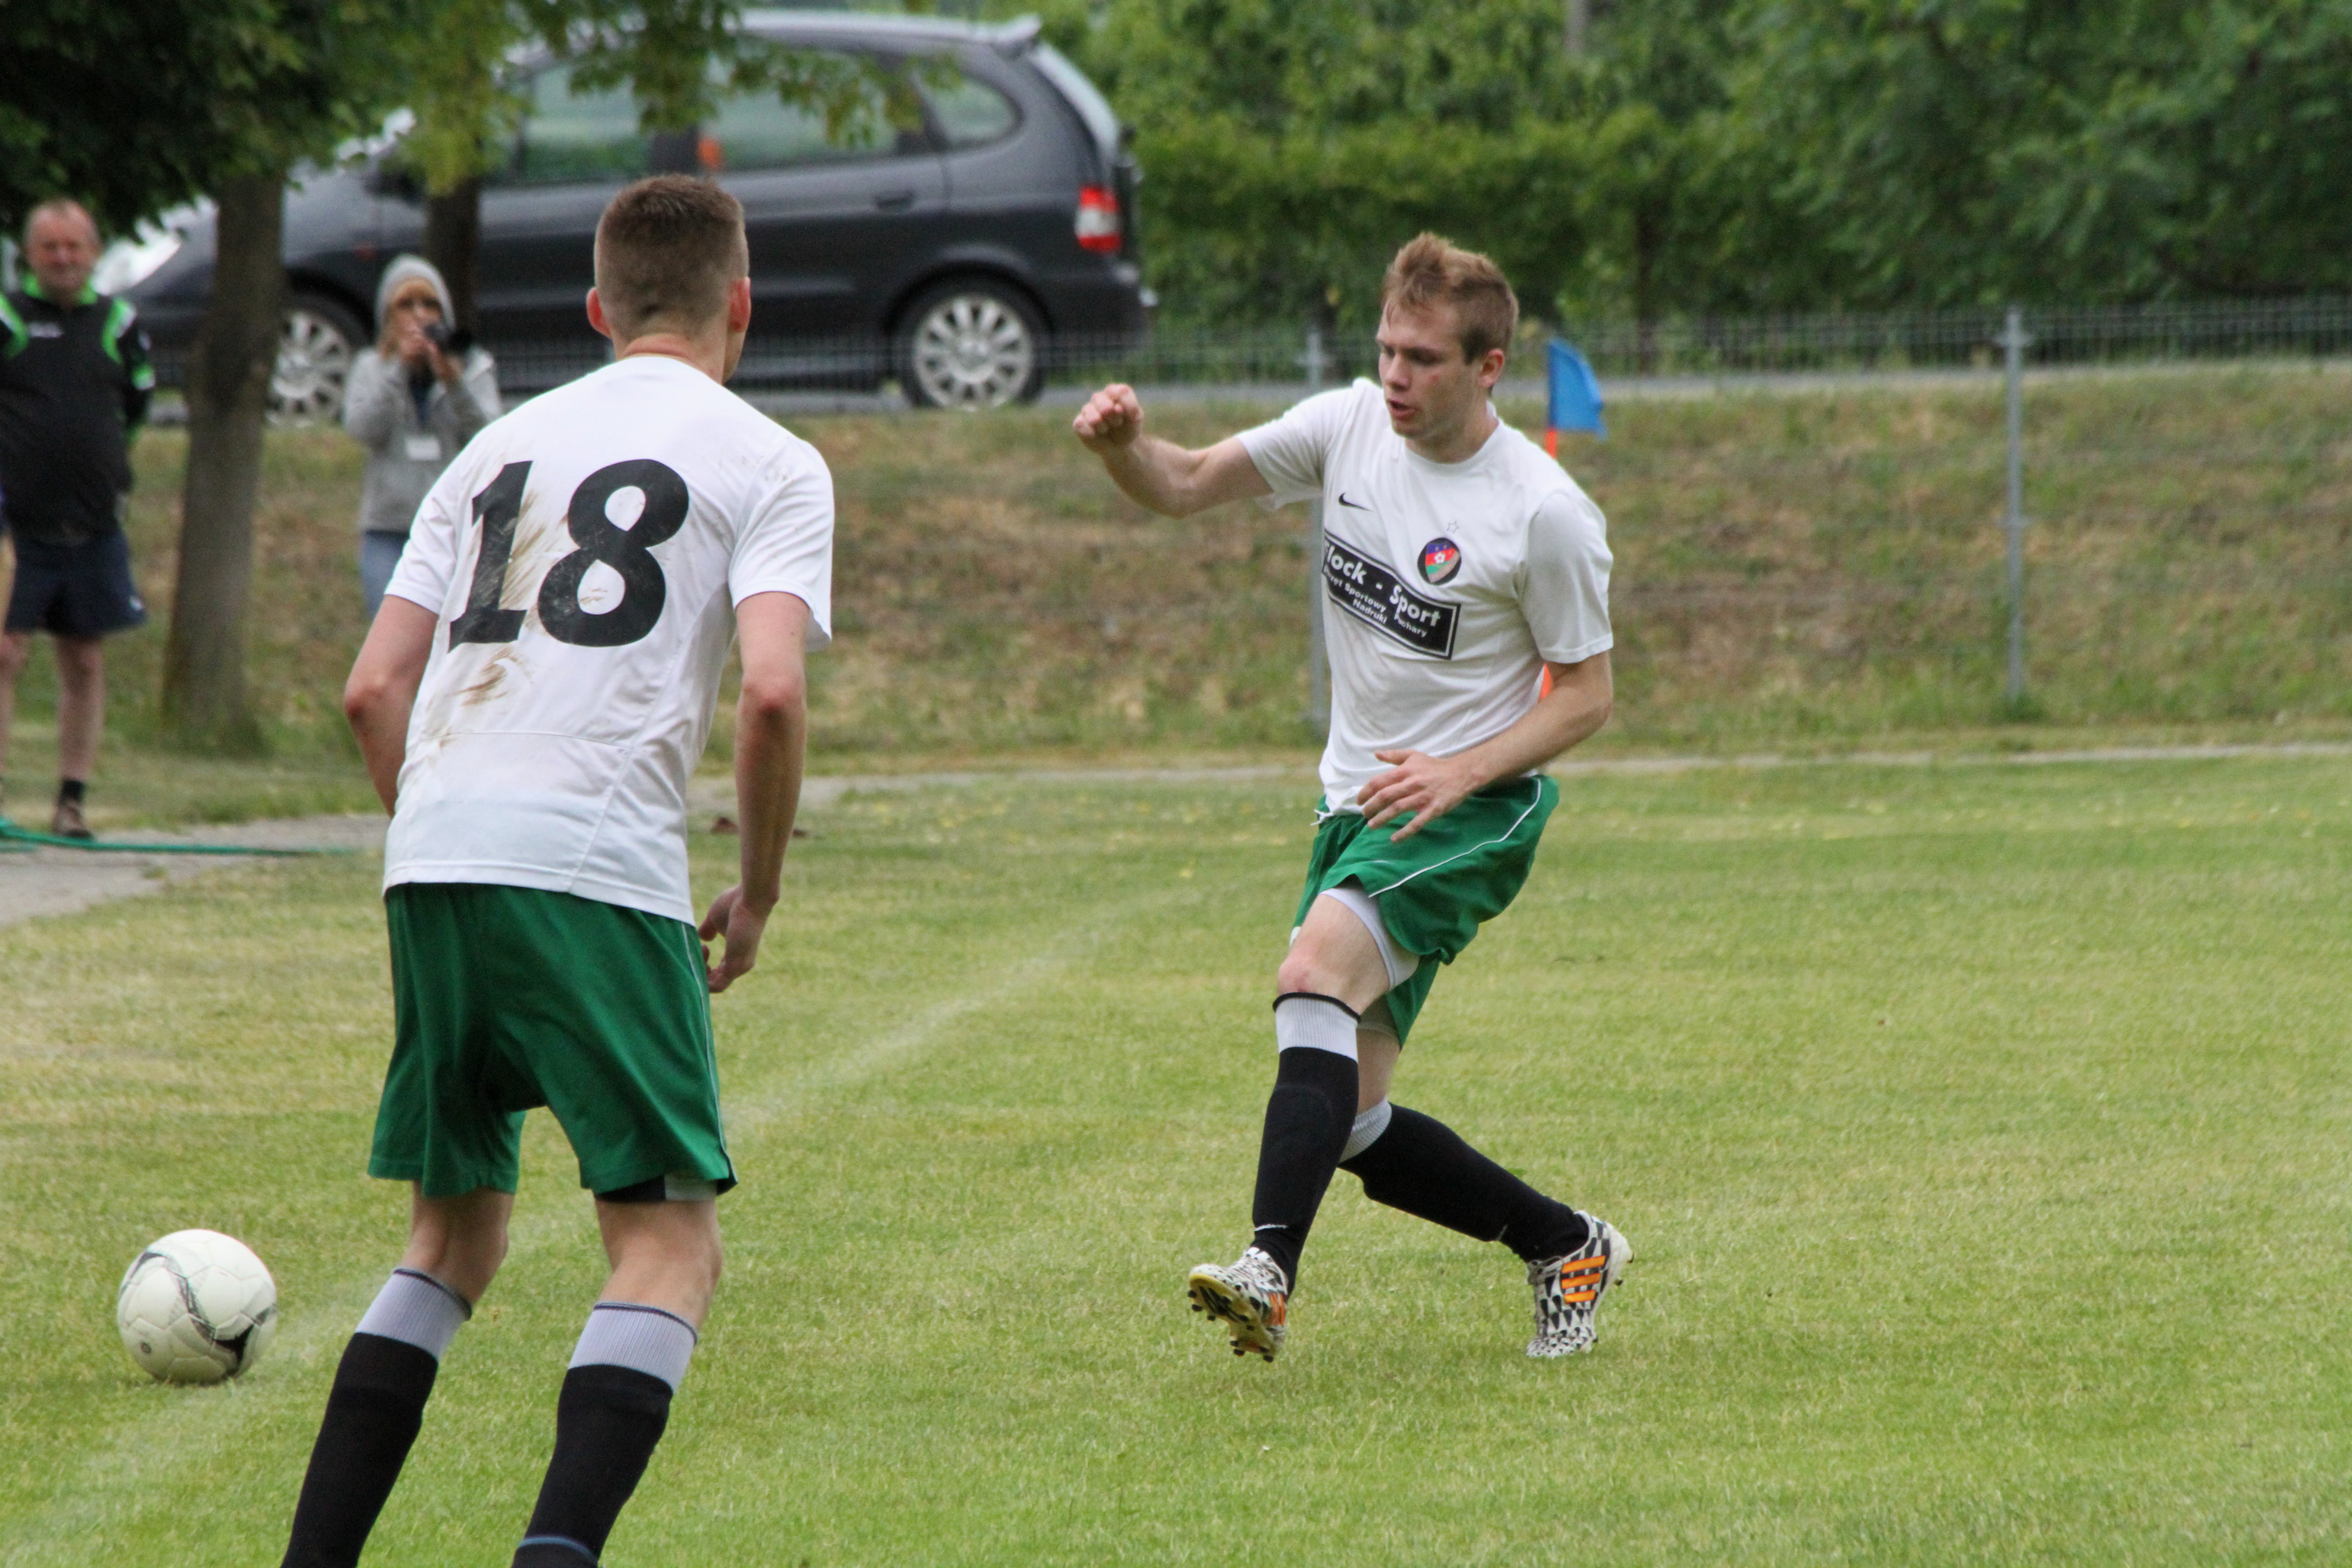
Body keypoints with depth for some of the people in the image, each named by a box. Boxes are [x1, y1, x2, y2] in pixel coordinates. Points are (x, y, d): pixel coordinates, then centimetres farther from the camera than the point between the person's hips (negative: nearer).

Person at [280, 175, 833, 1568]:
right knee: (671, 1246, -2)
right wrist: (758, 897, 5)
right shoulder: (768, 462, 8)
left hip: (429, 870, 6)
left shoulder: (502, 447, 23)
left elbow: (373, 692, 17)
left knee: (456, 1234, 19)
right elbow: (772, 692, -7)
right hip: (597, 868, -6)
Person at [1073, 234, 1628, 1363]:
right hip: (1357, 805, 7)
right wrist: (1123, 444, -16)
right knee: (1349, 1122, 3)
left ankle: (1270, 1271, -43)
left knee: (1317, 968, -33)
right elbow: (1184, 487, 7)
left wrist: (1461, 772, -22)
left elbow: (1586, 695, -7)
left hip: (1471, 809, -7)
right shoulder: (1349, 427, 1)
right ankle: (1567, 1247, 24)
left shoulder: (1547, 516, -14)